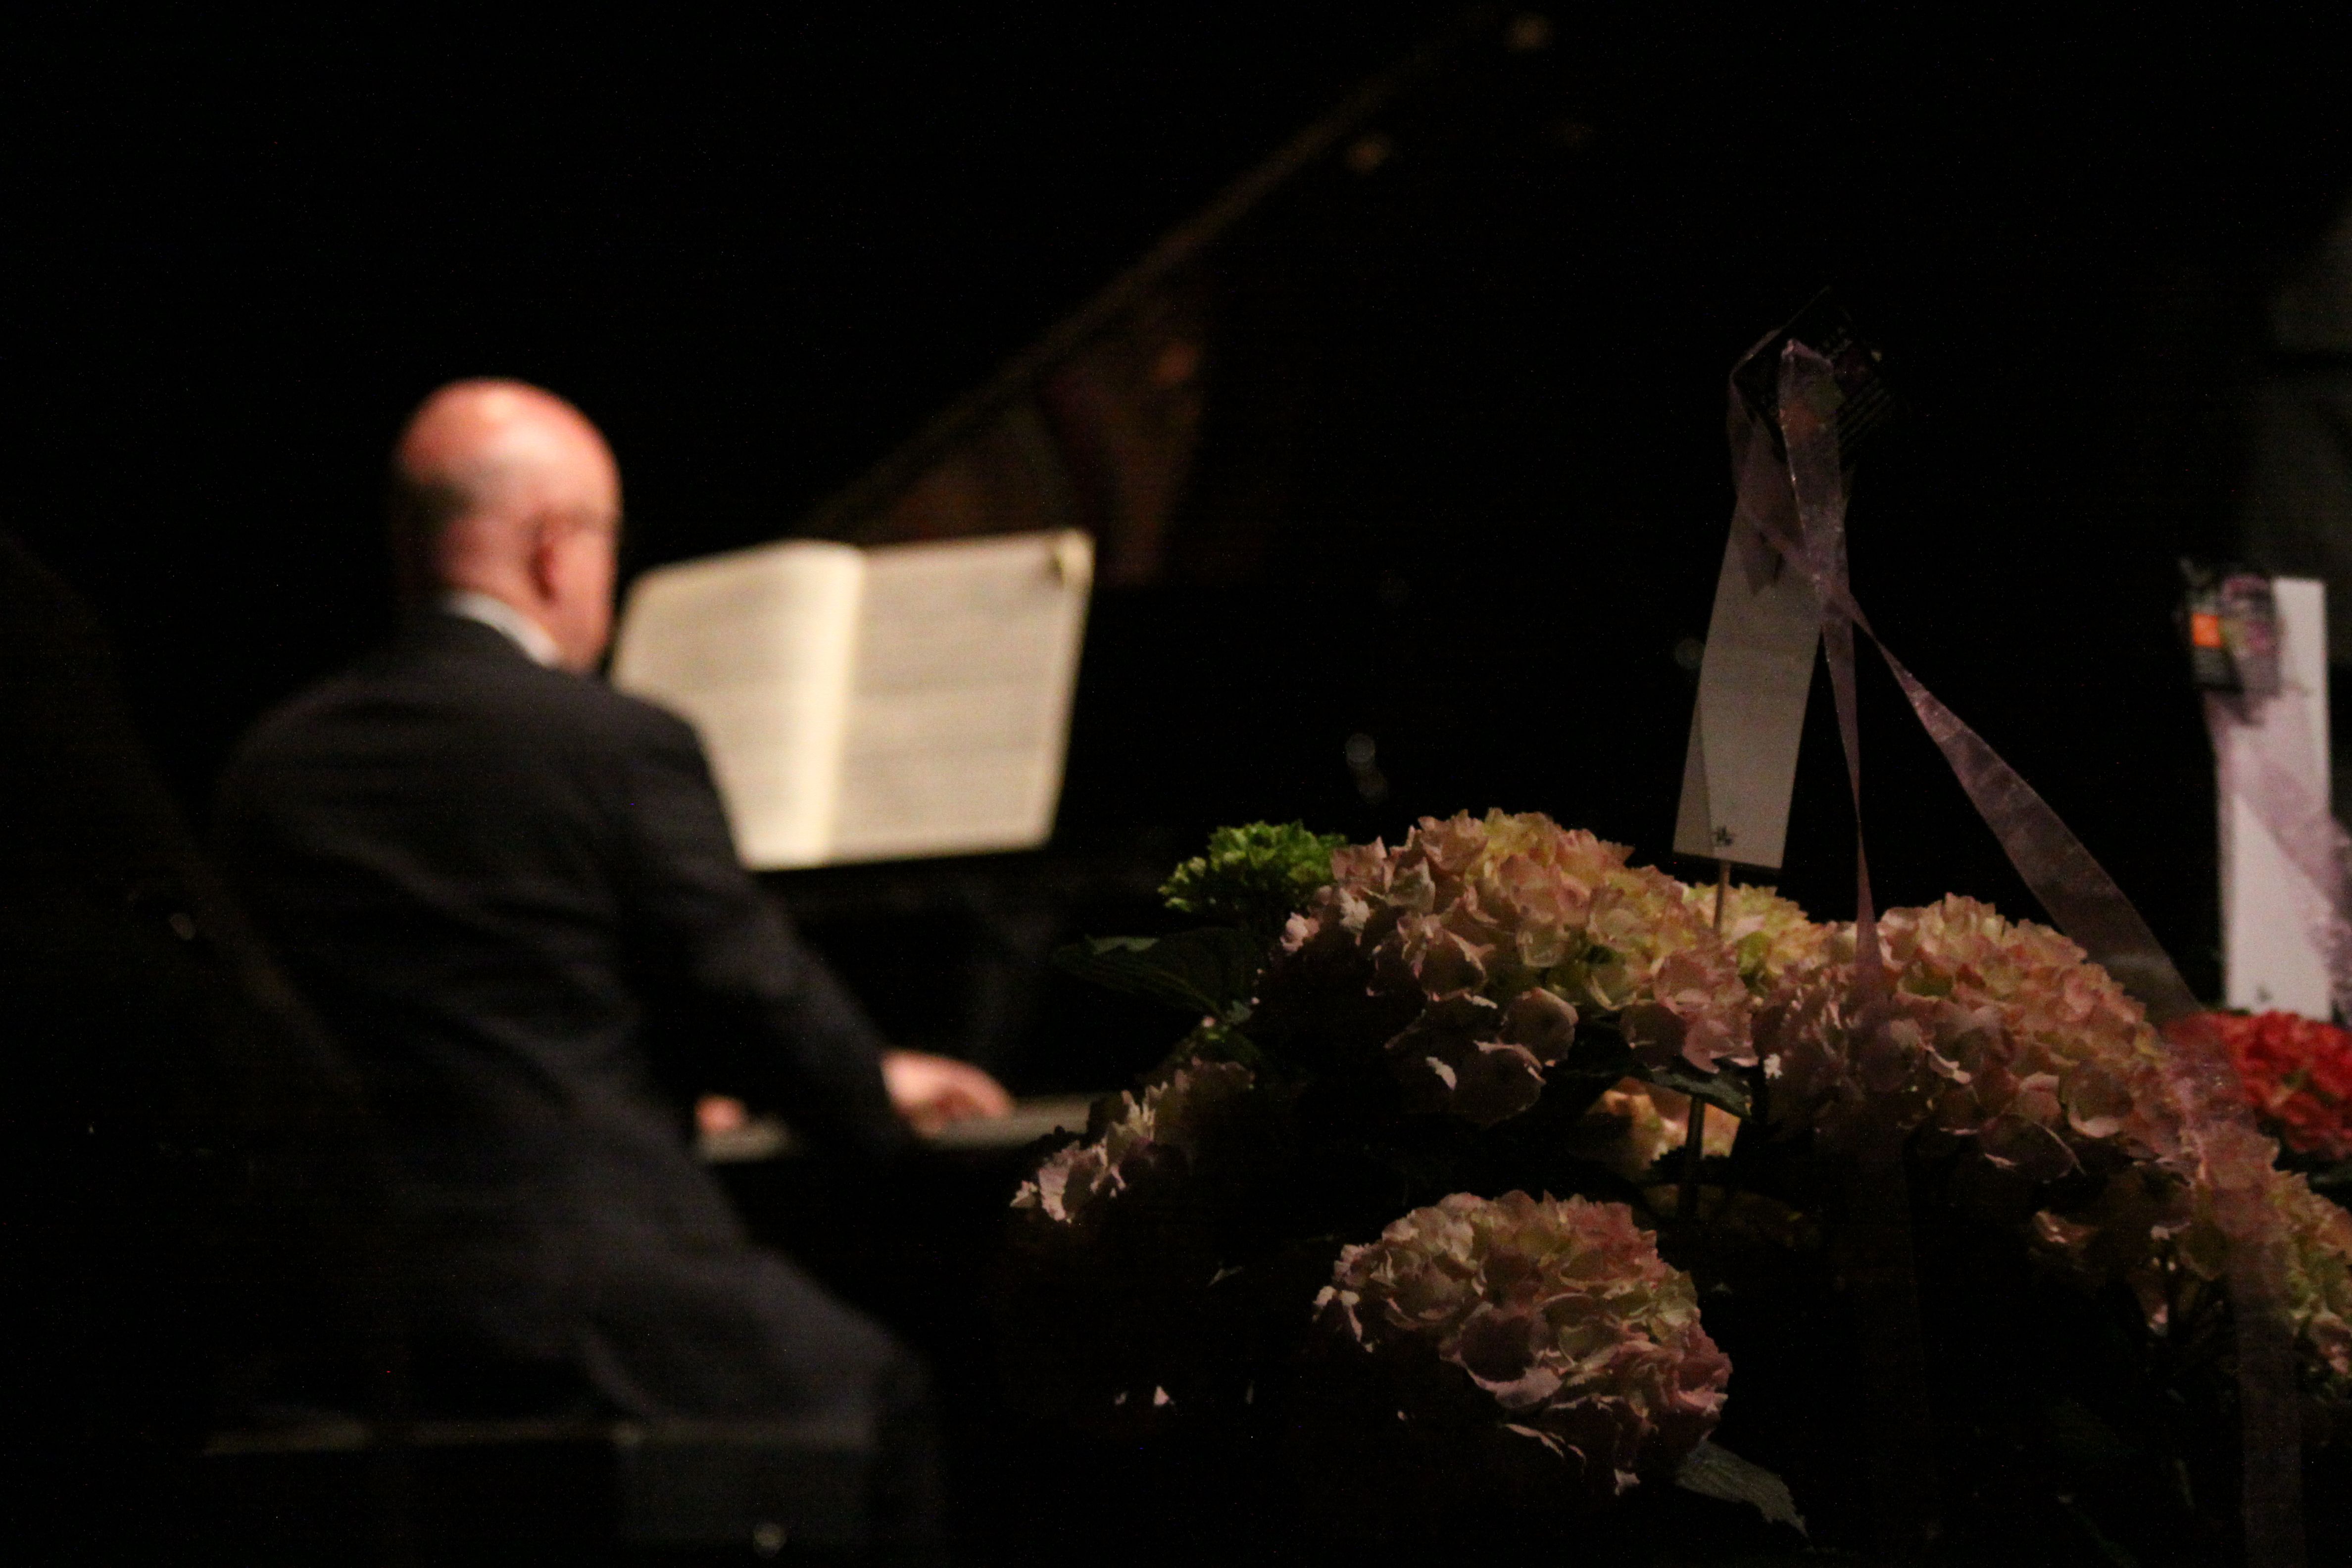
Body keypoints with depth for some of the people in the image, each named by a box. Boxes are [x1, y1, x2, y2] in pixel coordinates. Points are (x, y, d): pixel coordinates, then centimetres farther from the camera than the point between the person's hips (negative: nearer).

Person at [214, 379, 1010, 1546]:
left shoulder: (268, 770, 7)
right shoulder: (619, 746, -11)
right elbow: (757, 997, -5)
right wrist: (880, 1093, 18)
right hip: (584, 1306, -6)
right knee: (873, 1391, 16)